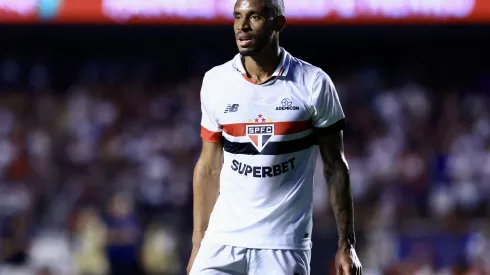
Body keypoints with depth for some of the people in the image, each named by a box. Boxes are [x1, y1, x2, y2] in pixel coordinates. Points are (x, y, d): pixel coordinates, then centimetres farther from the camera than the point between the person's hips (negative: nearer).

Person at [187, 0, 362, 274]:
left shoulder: (313, 84, -3)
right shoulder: (216, 82, 4)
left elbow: (335, 167, 3)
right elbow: (209, 168, 11)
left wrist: (347, 244, -1)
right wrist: (198, 244, 9)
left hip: (285, 246, -2)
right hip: (223, 241, 2)